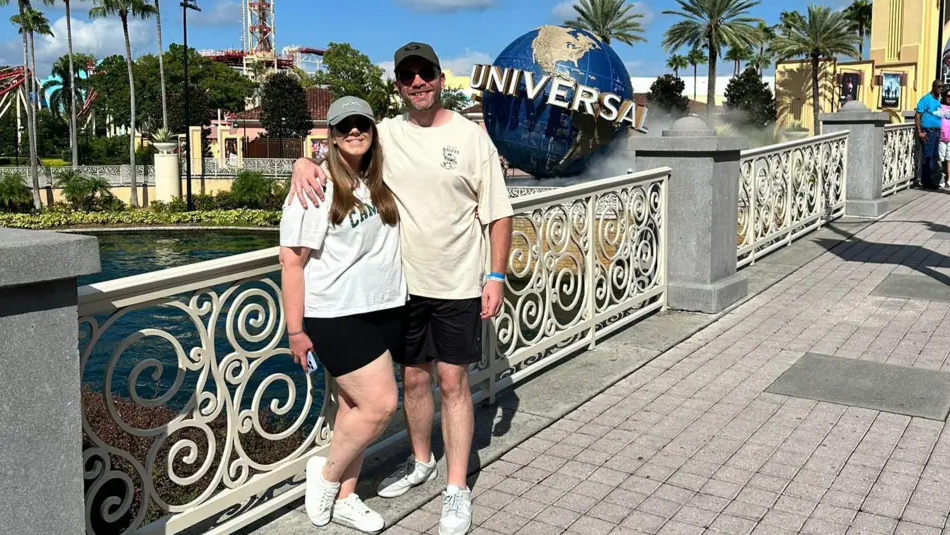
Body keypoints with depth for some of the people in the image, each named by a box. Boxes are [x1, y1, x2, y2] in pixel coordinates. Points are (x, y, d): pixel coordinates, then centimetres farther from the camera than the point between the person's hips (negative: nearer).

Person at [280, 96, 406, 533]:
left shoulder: (381, 181, 7)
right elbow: (291, 260, -13)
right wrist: (296, 330, -13)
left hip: (386, 310, 7)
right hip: (337, 316, -6)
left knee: (357, 404, 12)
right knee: (380, 404, -9)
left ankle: (343, 498, 26)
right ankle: (326, 474, 16)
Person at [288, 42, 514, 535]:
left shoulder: (471, 136, -4)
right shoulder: (385, 135, 2)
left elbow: (498, 214, -2)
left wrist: (497, 276, -7)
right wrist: (304, 164, -18)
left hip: (458, 286, -3)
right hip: (405, 284, 3)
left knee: (452, 382, 2)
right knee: (413, 378, 15)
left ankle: (457, 490, 14)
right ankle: (421, 463, 38)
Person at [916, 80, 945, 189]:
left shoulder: (938, 100, 14)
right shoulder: (926, 99, -9)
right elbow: (917, 115, -13)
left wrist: (939, 130, 12)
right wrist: (920, 132, -17)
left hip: (936, 132, 8)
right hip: (928, 132, -8)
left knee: (934, 156, 12)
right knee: (927, 157, -6)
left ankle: (931, 181, 19)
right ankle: (925, 182, -1)